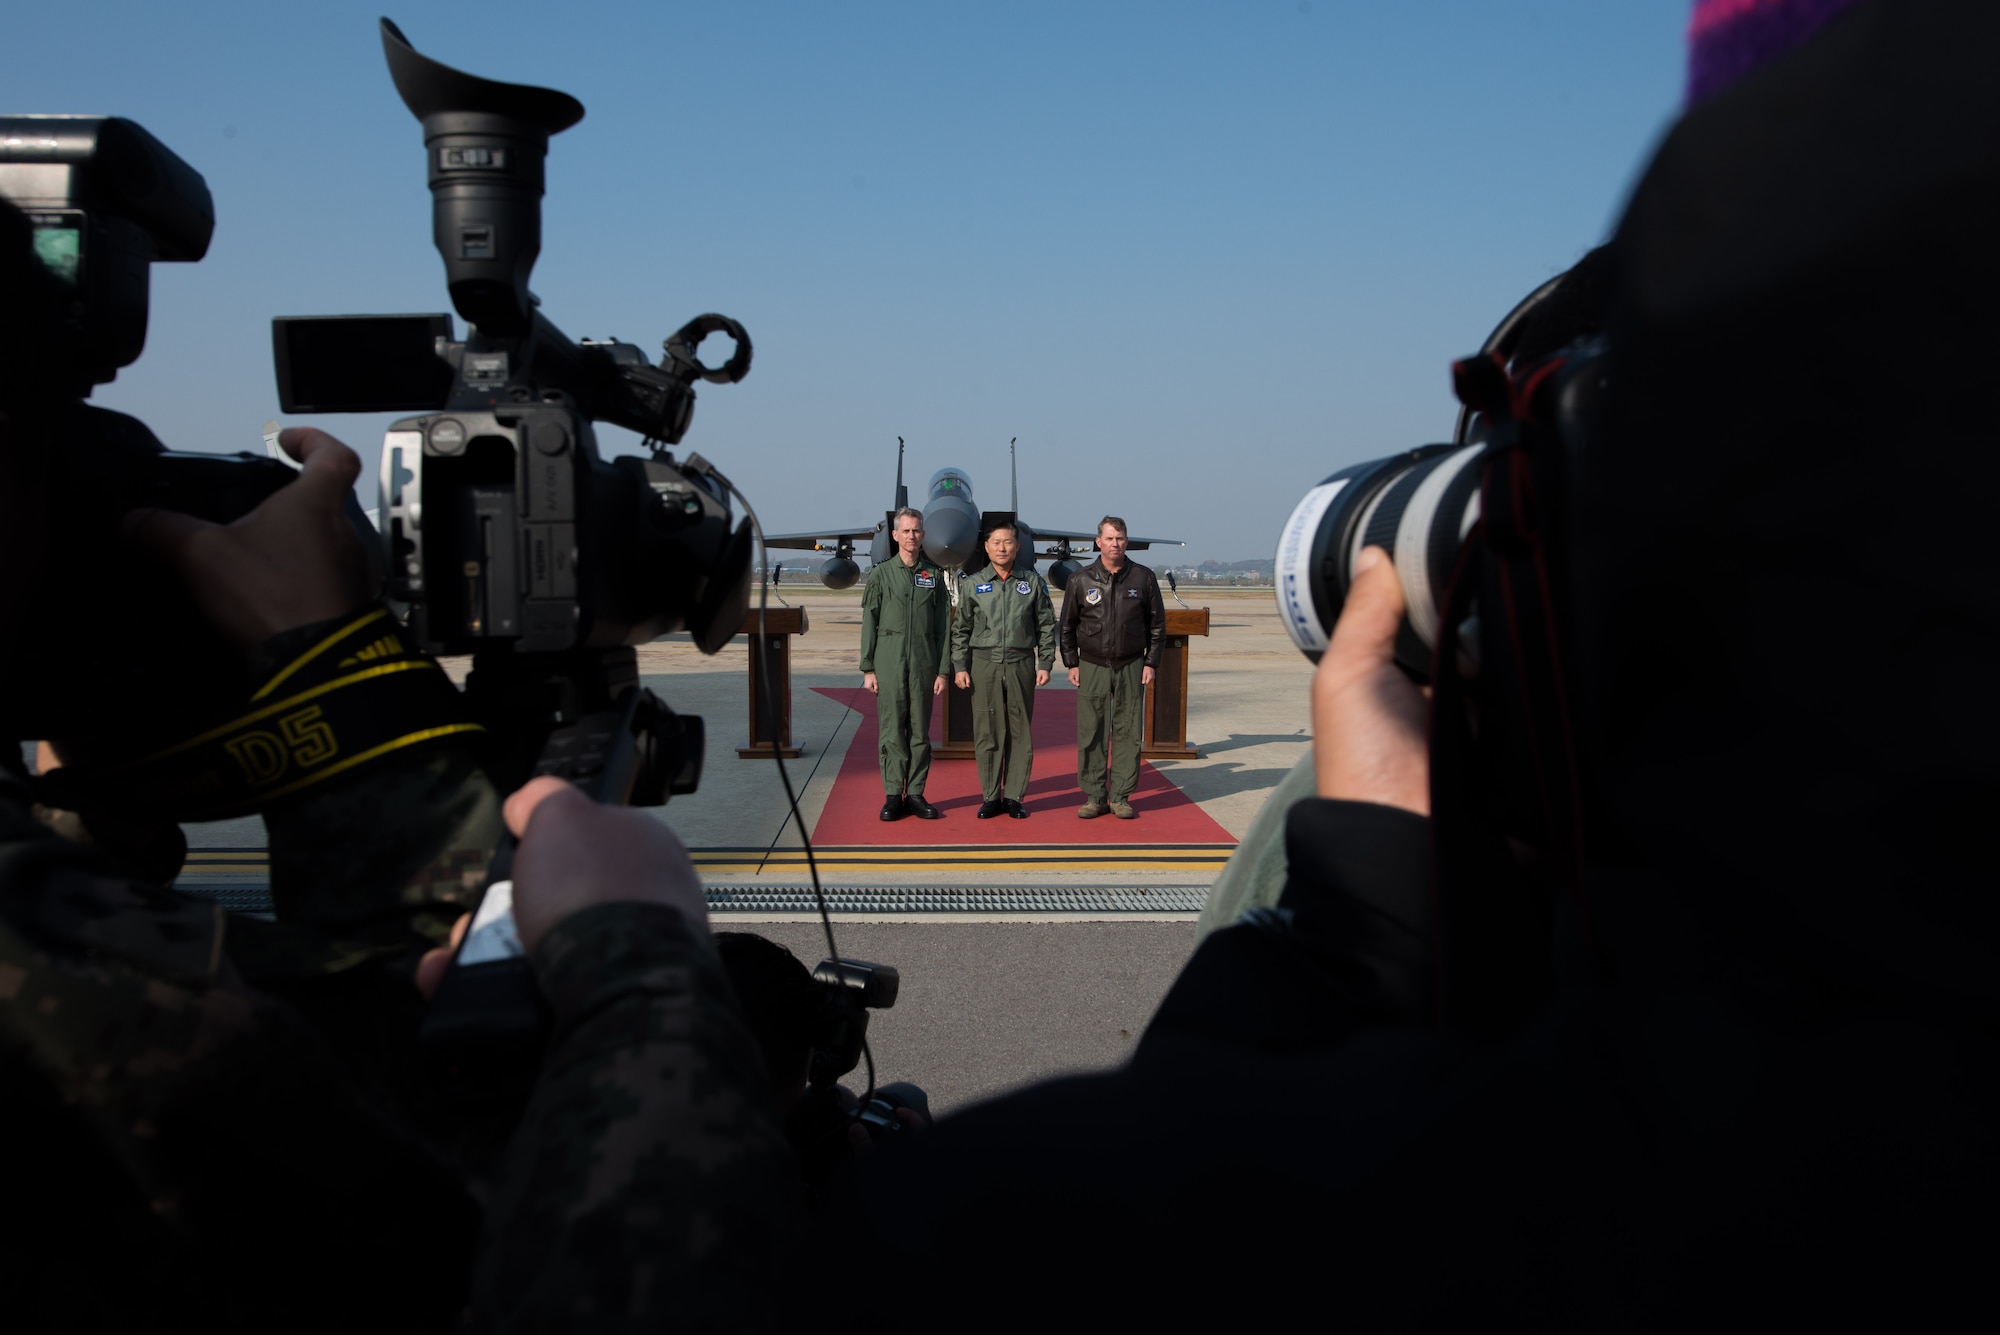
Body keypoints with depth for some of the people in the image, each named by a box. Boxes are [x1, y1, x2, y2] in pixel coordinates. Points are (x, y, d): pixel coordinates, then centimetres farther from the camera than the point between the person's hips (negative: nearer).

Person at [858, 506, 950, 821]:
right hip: (889, 662, -1)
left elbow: (943, 628, 8)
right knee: (892, 730, -1)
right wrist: (867, 669, -1)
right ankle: (893, 795, 5)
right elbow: (869, 625, 5)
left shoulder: (934, 576, 9)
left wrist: (943, 671, 2)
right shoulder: (880, 575, 6)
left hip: (924, 664, 1)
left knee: (920, 731, 4)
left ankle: (915, 795, 10)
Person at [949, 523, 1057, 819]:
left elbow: (1046, 626, 9)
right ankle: (991, 797, 9)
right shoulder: (971, 585, 7)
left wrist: (1045, 664, 3)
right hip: (984, 664, 0)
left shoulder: (1033, 583, 8)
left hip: (1021, 664, 0)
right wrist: (960, 667, 1)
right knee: (987, 733, 0)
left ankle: (1014, 797, 10)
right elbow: (960, 629, 8)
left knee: (1020, 733, 2)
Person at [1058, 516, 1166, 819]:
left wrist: (1151, 663, 3)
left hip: (1131, 667, 0)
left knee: (1128, 733, 2)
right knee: (1090, 734, 0)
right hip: (1092, 667, 0)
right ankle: (1094, 796, 9)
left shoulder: (1143, 578, 3)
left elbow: (1157, 624, 8)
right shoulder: (1081, 580, 2)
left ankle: (1121, 796, 10)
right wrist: (1071, 664, 5)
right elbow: (1067, 626, 9)